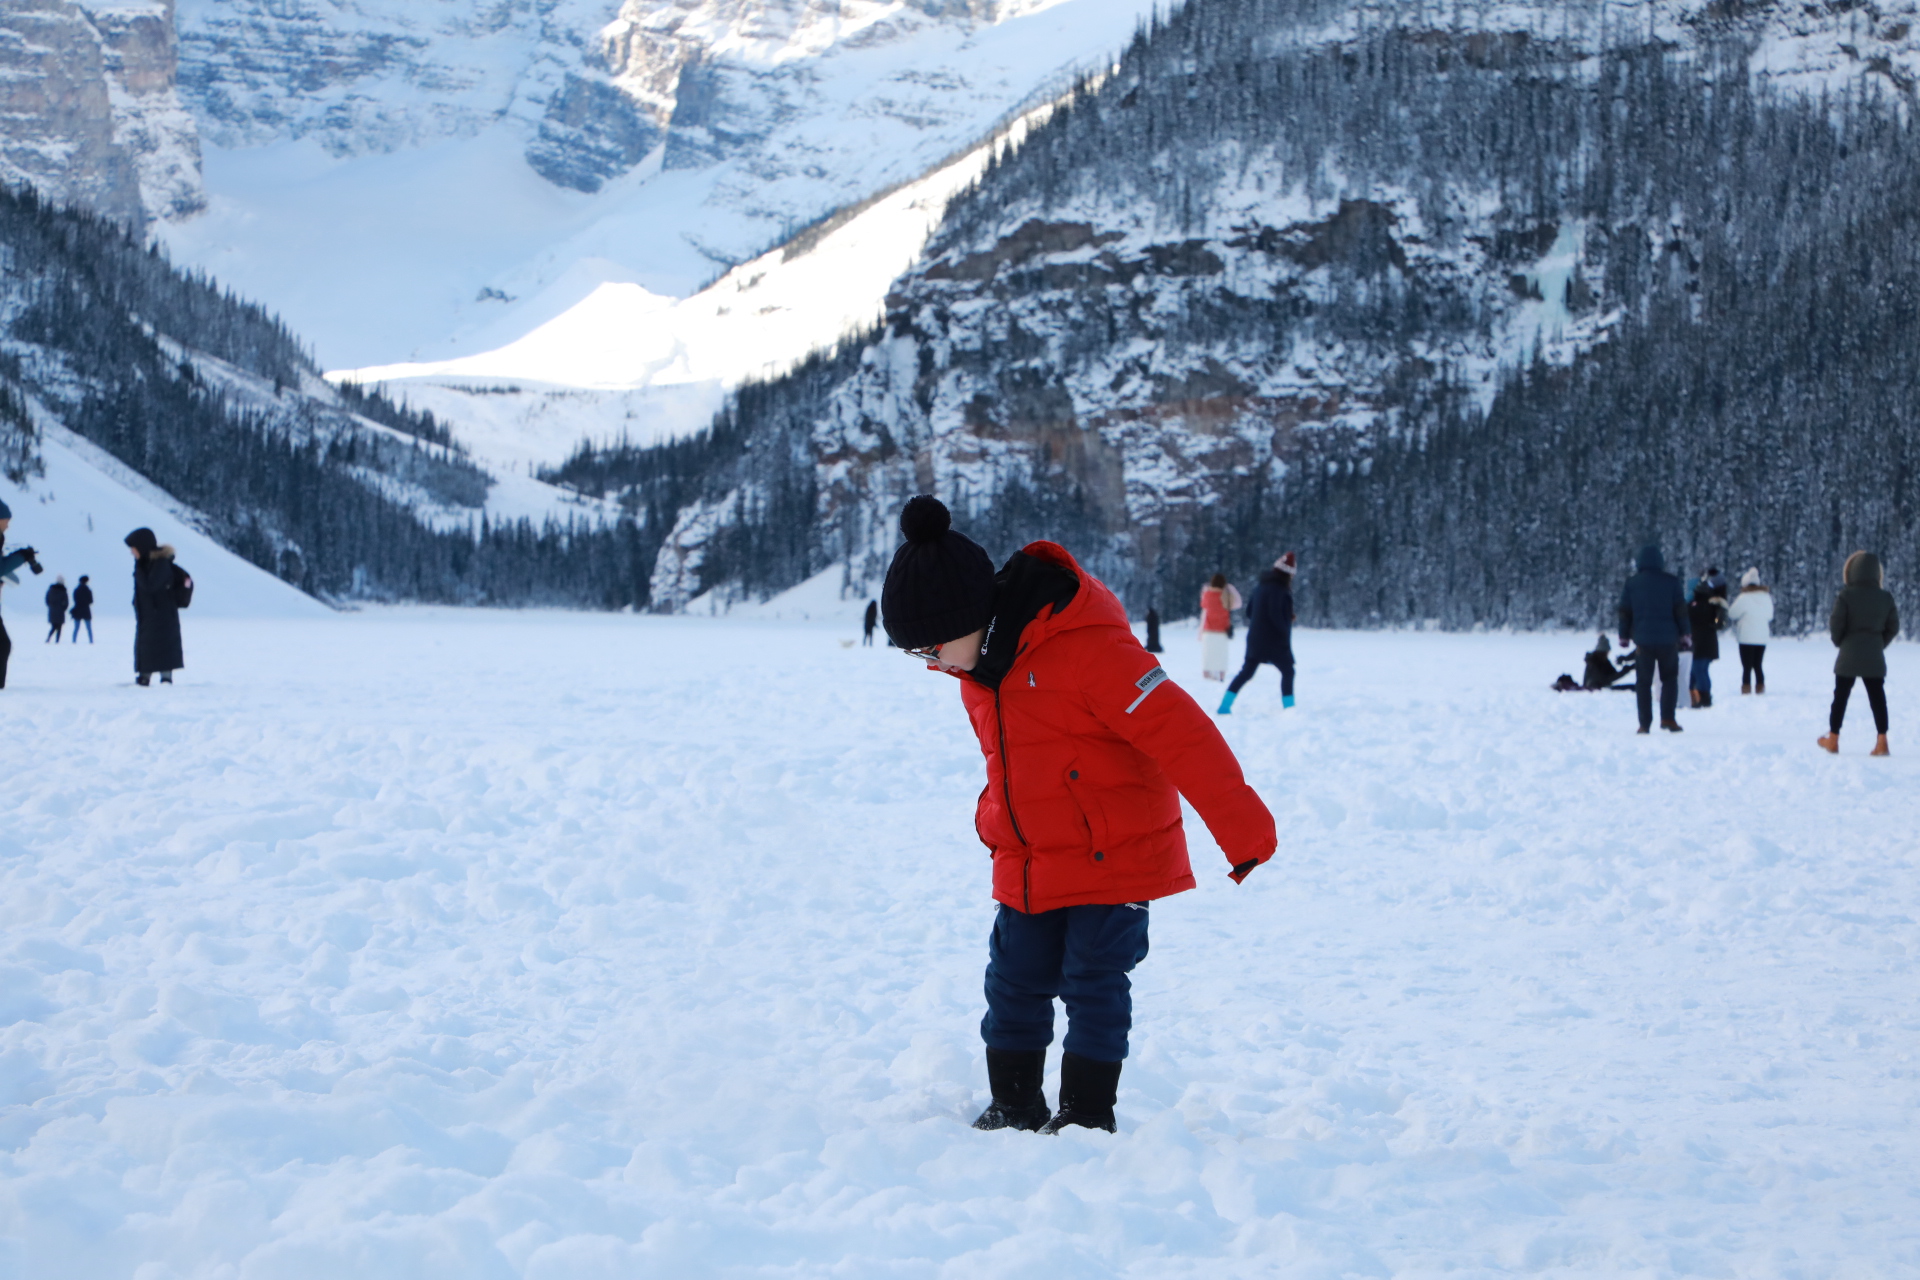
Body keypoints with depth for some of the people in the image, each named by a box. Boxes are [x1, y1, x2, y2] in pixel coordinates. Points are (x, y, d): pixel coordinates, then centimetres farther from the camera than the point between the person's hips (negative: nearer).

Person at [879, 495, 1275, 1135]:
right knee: (1013, 982, 9)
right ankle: (1014, 1106, 23)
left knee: (1092, 981, -4)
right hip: (1026, 865, 7)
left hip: (1114, 856, -7)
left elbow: (1177, 730, -26)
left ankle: (1088, 1113, 8)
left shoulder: (1086, 648, -26)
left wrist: (1241, 828, -26)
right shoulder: (980, 660, 2)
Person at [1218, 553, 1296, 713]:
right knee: (1287, 671, 7)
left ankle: (1224, 707, 4)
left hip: (1255, 638, 8)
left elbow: (1250, 611, 17)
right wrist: (1285, 631, -10)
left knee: (1246, 672, 11)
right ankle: (1289, 707, 3)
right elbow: (1275, 615, -24)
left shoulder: (1262, 587, 11)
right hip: (1274, 640, -8)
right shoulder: (1279, 589, -16)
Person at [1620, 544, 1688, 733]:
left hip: (1642, 639, 0)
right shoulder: (1671, 582, -1)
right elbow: (1680, 610, 1)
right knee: (1670, 678, 14)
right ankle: (1667, 718, 3)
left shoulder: (1631, 584, 1)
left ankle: (1645, 723, 1)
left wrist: (1624, 636, 16)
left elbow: (1624, 612, 5)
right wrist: (1684, 633, 12)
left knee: (1643, 682, 6)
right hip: (1667, 638, 0)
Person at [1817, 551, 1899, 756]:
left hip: (1849, 655, -2)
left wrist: (1839, 642, 8)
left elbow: (1836, 624, -10)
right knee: (1877, 698, 4)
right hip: (1875, 658, 2)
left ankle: (1833, 740, 14)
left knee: (1841, 697, 8)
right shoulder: (1885, 597, 0)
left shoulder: (1846, 595, -11)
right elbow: (1893, 627, 5)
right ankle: (1882, 742, -2)